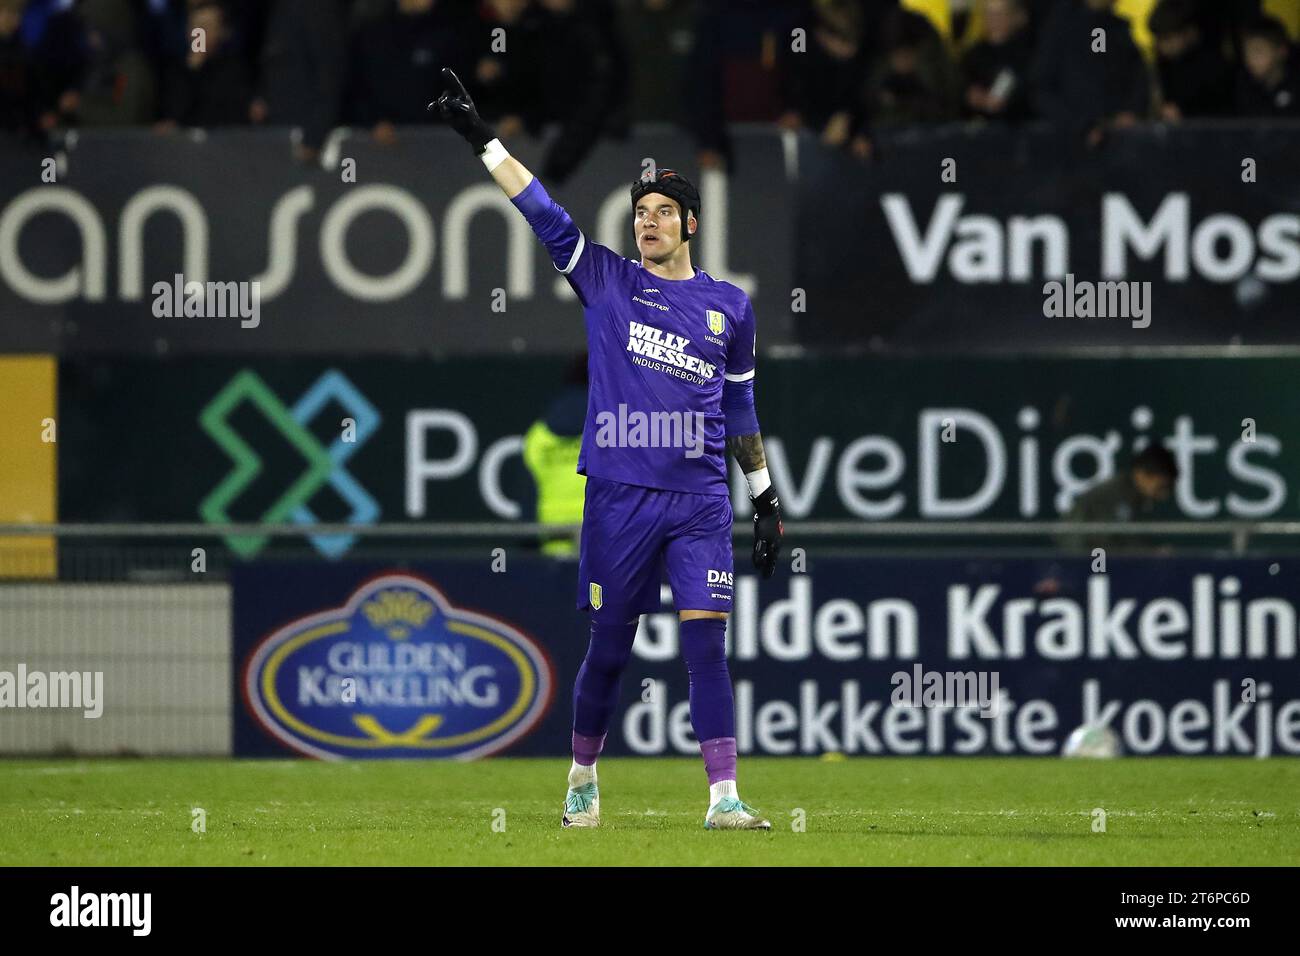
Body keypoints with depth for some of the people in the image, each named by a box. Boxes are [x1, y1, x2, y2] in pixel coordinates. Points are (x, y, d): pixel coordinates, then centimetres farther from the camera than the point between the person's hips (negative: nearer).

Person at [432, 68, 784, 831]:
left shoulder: (729, 306, 11)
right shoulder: (607, 283, 6)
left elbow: (739, 406, 18)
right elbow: (545, 214, 1)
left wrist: (767, 495, 17)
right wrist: (481, 137, -5)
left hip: (700, 497, 0)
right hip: (619, 496, 0)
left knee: (707, 641, -10)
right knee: (609, 648, 5)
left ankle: (724, 796, -11)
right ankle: (584, 782, 24)